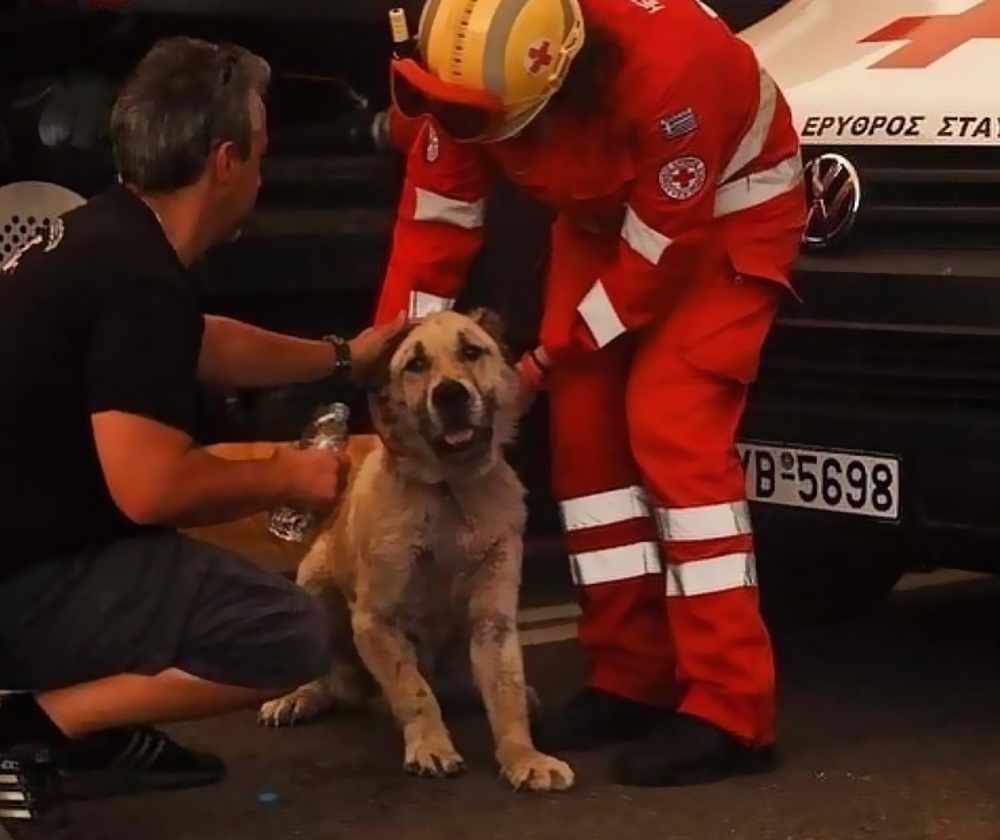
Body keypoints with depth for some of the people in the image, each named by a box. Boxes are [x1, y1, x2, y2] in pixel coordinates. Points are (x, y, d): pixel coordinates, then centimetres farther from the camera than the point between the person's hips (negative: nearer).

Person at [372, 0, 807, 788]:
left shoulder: (666, 66, -41)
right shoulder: (471, 73, -23)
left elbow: (662, 248, -29)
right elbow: (434, 220, -10)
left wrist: (547, 357, -20)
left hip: (727, 211, -6)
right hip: (602, 215, 7)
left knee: (672, 428, -19)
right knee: (585, 430, 0)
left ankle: (729, 712, -19)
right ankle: (630, 679, 10)